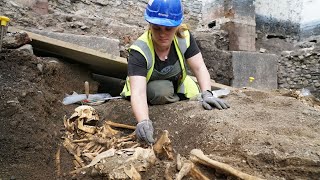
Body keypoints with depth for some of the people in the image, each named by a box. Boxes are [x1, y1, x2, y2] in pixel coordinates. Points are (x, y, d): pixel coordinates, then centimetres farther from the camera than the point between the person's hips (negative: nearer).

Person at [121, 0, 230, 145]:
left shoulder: (184, 37, -23)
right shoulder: (139, 51, -35)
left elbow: (200, 68, -23)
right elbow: (138, 92, -46)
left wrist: (207, 94, -42)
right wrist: (143, 122, -63)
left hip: (178, 85, 5)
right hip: (148, 87, -5)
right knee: (162, 90, -34)